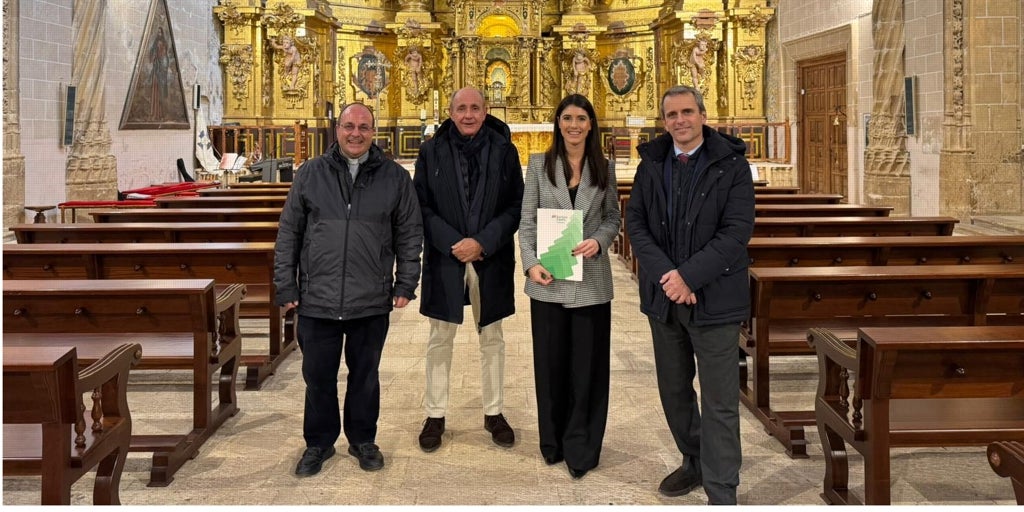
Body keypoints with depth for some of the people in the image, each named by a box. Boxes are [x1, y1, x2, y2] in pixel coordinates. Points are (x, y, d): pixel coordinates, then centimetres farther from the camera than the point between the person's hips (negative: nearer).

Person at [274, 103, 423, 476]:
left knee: (365, 376, 13)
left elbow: (410, 234, 6)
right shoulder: (310, 174, 3)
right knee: (318, 376, 10)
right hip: (317, 300, 0)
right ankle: (318, 443, 29)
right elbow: (289, 233, 5)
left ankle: (363, 440, 31)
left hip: (371, 302, 0)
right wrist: (286, 287, 1)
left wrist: (405, 284, 1)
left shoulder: (395, 177, 3)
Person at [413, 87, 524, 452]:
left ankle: (494, 412, 25)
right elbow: (422, 207, -3)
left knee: (492, 339, 12)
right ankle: (435, 415, 20)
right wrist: (454, 243, -14)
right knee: (440, 340, 8)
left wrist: (482, 242, -15)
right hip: (445, 258, 0)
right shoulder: (430, 152, 0)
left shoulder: (505, 151, 0)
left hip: (492, 260, 0)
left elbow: (516, 206, -3)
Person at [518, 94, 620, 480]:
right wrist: (531, 263, -12)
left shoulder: (603, 168, 6)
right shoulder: (539, 165, 3)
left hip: (591, 280, 0)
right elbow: (527, 220, 1)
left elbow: (613, 217, 8)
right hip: (548, 278, 0)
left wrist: (599, 240, -13)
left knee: (588, 364, 4)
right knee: (550, 361, 8)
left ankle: (581, 448, 15)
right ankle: (553, 441, 24)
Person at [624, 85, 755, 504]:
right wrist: (665, 274, -14)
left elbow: (737, 231, -14)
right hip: (663, 295, 5)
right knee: (673, 389, 18)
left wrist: (689, 276, -20)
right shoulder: (651, 163, 6)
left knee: (720, 402, 0)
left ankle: (721, 492, 10)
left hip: (714, 296, -5)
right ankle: (694, 462, 37)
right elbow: (635, 221, 0)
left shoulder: (731, 165, -6)